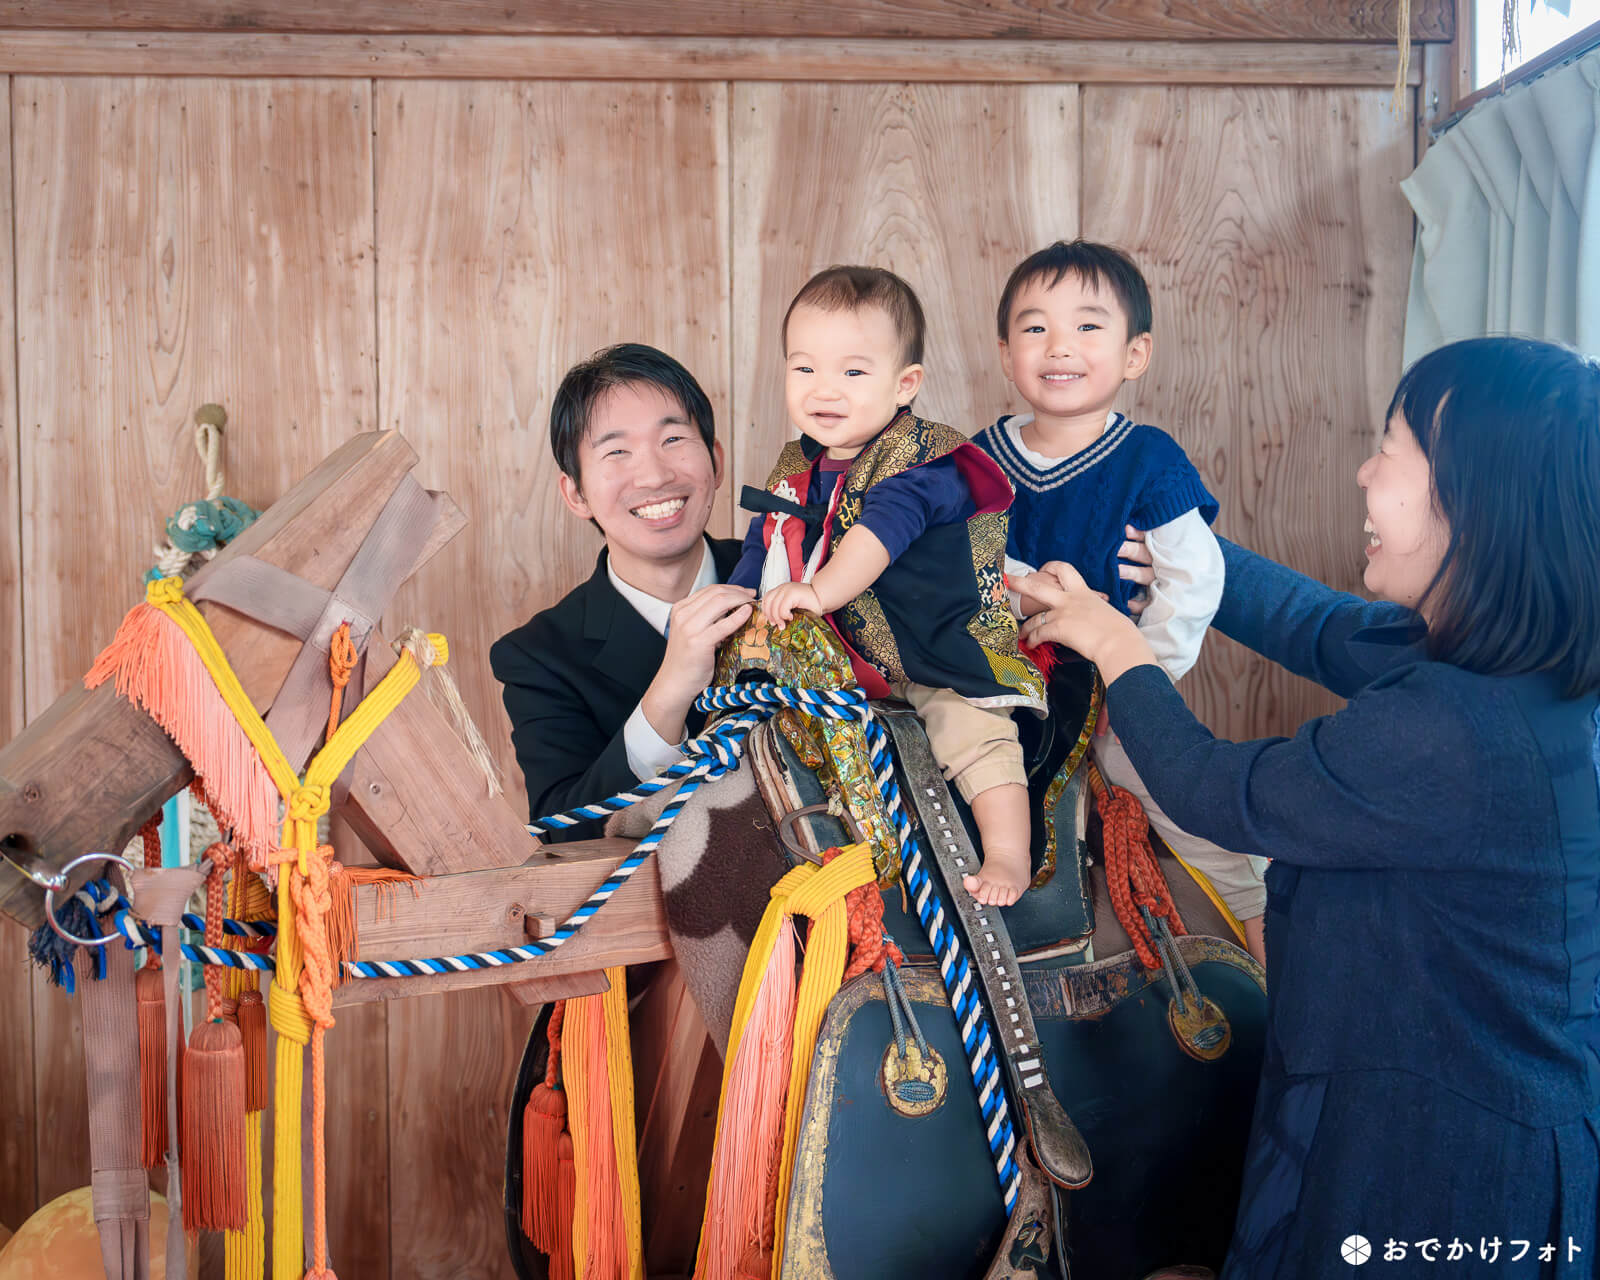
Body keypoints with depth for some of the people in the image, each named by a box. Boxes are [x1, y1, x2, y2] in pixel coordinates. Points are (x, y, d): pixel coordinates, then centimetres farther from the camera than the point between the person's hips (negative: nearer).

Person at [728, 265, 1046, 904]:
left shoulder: (919, 460, -18)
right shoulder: (796, 468, 5)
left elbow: (882, 529, -36)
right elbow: (761, 554, 17)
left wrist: (822, 589, -49)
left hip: (938, 657, -6)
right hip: (842, 659, 7)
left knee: (975, 734, -21)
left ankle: (1007, 857, -9)